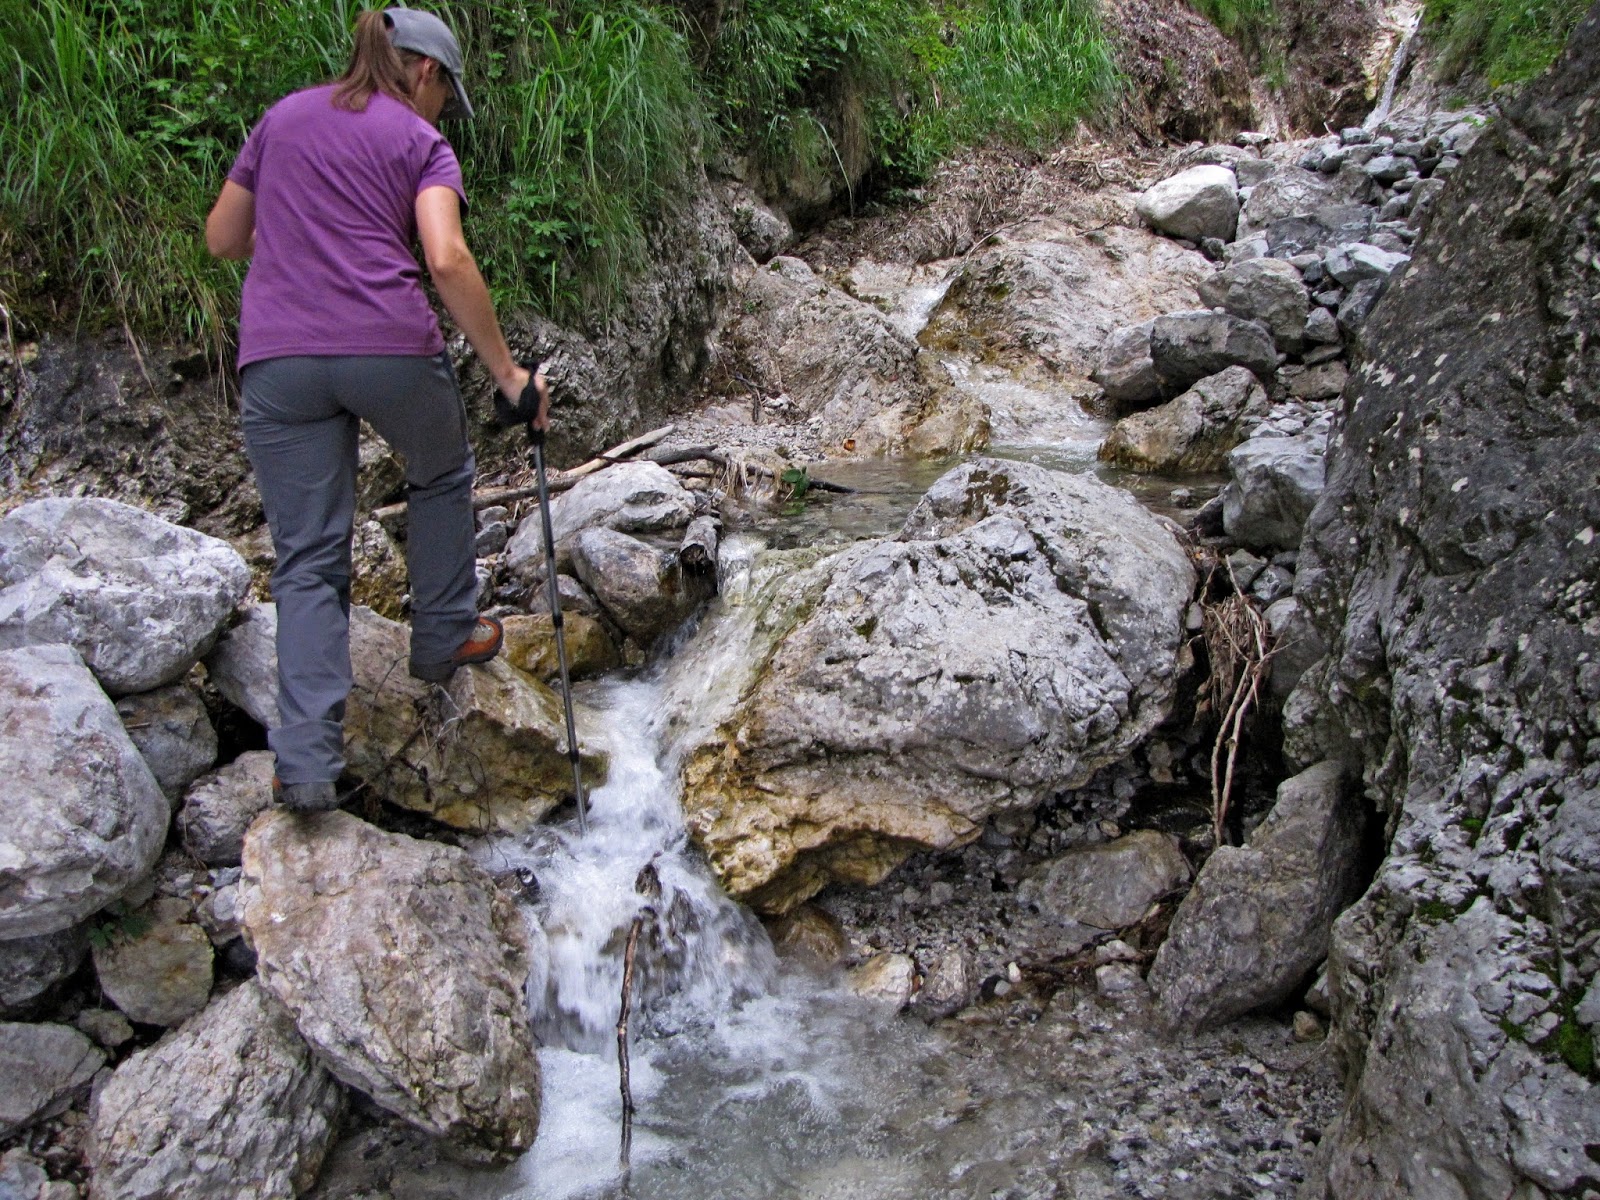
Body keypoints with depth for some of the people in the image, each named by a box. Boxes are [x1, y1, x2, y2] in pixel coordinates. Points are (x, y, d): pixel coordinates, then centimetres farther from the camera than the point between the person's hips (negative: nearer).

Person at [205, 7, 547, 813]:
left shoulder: (283, 117, 18)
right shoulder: (420, 141, 6)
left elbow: (221, 240, 20)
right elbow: (447, 261, -10)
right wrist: (505, 371, -7)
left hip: (276, 360, 3)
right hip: (389, 349, -3)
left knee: (308, 563, 5)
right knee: (441, 476, 28)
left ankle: (306, 759, -2)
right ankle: (443, 637, 35)